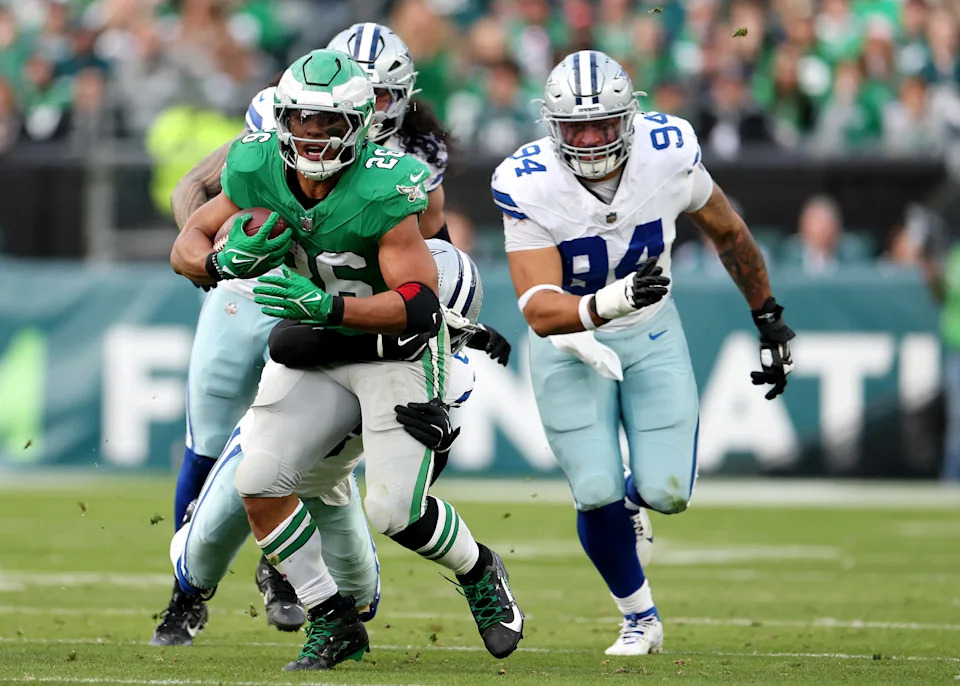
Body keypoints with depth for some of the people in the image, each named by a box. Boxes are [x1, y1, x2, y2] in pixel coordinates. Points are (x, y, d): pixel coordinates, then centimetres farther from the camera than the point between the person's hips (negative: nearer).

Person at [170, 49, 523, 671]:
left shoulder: (383, 193, -30)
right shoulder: (258, 171, -14)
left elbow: (420, 306, -32)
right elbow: (187, 246, -3)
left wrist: (326, 305, -44)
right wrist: (224, 261, -27)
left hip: (399, 350, -5)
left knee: (396, 510, -11)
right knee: (260, 481, -10)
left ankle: (479, 573, 23)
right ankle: (334, 624, 6)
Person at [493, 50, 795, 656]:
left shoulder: (669, 151, -19)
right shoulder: (528, 185, -26)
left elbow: (727, 231, 1)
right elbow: (540, 310, -31)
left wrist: (770, 320, 11)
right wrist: (607, 303, -52)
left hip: (651, 334, 2)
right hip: (570, 340, -2)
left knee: (667, 493, -7)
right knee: (597, 497, -10)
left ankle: (631, 496, 32)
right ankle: (640, 619, 16)